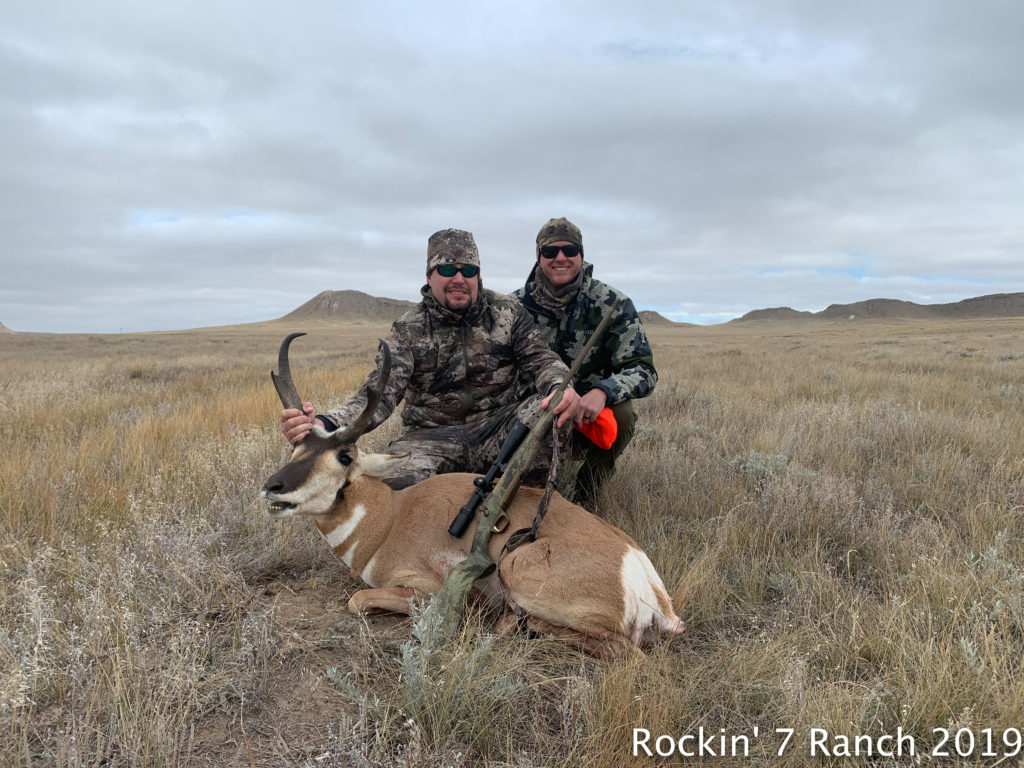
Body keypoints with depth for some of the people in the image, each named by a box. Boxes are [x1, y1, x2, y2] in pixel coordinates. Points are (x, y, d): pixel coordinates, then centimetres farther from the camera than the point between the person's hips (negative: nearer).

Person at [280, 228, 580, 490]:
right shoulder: (408, 330, -2)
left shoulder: (507, 312, 5)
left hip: (496, 432, 2)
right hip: (432, 437, -2)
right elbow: (380, 393, -14)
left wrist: (561, 388, -30)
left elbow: (541, 359, -2)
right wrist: (324, 424, -36)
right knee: (395, 481, -35)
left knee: (550, 411, -29)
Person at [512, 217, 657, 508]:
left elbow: (643, 370, -14)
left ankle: (583, 497, -7)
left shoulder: (613, 304, -9)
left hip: (592, 415, 0)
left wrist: (603, 391, -36)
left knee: (621, 413, -33)